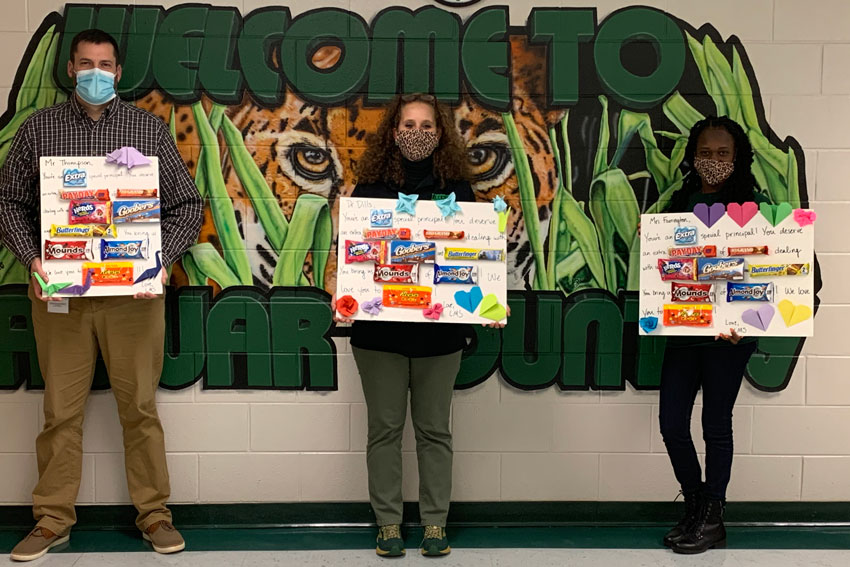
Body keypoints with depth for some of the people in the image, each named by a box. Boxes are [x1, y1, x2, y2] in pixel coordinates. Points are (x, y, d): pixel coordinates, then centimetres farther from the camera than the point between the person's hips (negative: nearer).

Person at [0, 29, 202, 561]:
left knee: (140, 404, 5)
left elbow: (188, 204, 7)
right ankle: (53, 519, 20)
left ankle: (154, 512, 17)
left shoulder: (150, 129, 7)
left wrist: (162, 261, -7)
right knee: (61, 408, 7)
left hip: (133, 292, -1)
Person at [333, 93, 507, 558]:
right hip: (379, 327, 0)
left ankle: (435, 523, 21)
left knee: (434, 429, 10)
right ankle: (388, 522, 20)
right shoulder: (370, 187, 4)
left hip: (440, 329, 1)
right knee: (384, 428, 7)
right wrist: (342, 295, -14)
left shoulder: (458, 190, 5)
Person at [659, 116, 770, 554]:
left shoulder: (750, 206, -4)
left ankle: (712, 520, 22)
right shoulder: (681, 202, 9)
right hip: (683, 328, 4)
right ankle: (695, 507, 27)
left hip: (728, 335, -4)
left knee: (716, 425, 6)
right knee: (672, 423, 5)